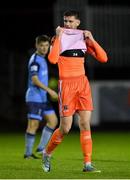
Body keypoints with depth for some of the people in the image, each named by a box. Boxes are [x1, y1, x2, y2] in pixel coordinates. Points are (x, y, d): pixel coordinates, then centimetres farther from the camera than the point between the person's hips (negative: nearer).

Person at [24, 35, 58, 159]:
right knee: (33, 124, -7)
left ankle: (41, 148, 10)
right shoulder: (35, 60, -14)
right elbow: (34, 80, -22)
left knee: (53, 120, 8)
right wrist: (49, 90, -26)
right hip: (34, 98, -10)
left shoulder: (43, 59, 15)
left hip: (43, 97, 10)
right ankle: (28, 153, -2)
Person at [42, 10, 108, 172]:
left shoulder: (83, 38, 10)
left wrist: (91, 40, -7)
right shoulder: (59, 38, -1)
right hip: (66, 84, -3)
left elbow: (103, 58, 3)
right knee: (65, 127, -3)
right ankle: (47, 153, 21)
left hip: (82, 83, 4)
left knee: (85, 123, -5)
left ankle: (87, 164, -3)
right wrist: (58, 36, -18)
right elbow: (52, 59, -20)